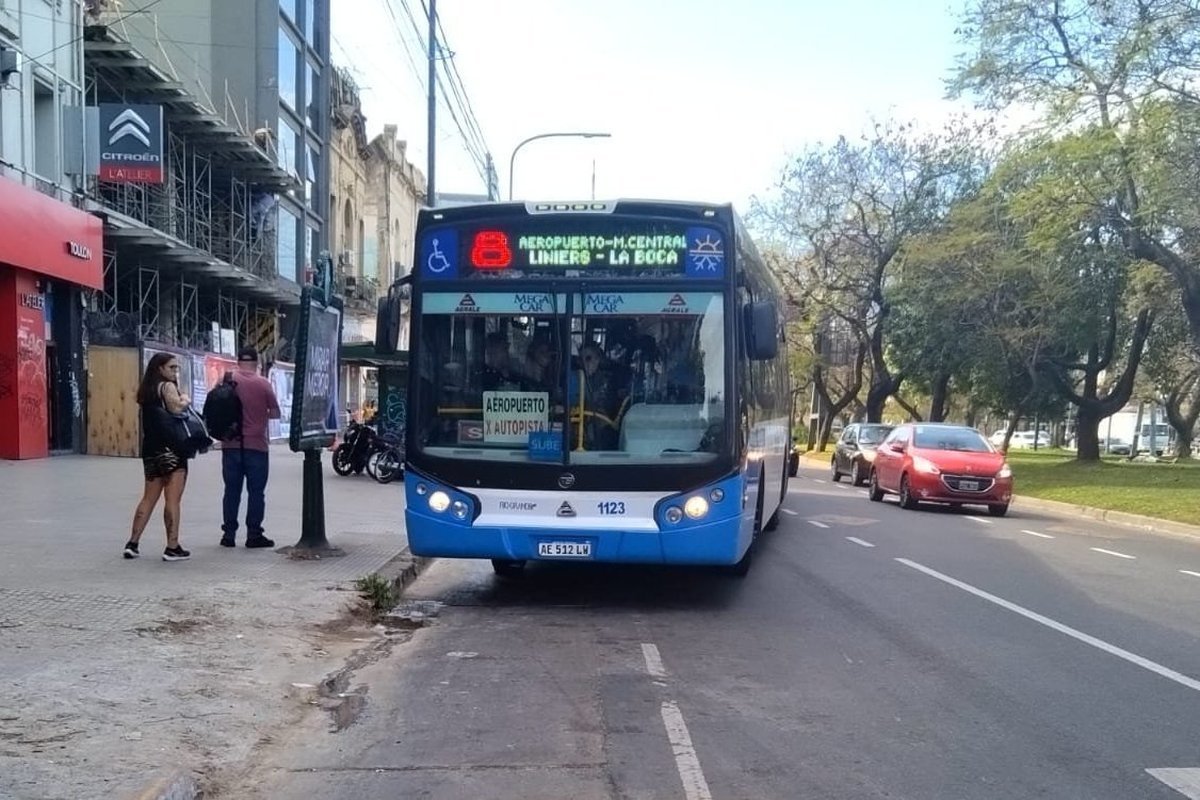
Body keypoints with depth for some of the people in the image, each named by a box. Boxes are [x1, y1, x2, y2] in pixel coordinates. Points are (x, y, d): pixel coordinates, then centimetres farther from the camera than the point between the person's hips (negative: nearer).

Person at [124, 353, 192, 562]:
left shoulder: (147, 390, 18)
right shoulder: (167, 386, -6)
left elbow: (158, 414, 12)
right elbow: (176, 408, -20)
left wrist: (181, 400, 9)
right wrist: (186, 400, -1)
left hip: (150, 449, 8)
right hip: (170, 449, -8)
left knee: (149, 498, 13)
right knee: (173, 499, -6)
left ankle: (132, 543, 12)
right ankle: (172, 548, -6)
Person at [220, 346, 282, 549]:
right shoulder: (263, 384, -6)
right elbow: (275, 413, 0)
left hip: (231, 445, 2)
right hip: (257, 445, -2)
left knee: (232, 490, 9)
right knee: (256, 491, 4)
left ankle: (229, 534, 11)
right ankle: (254, 534, 4)